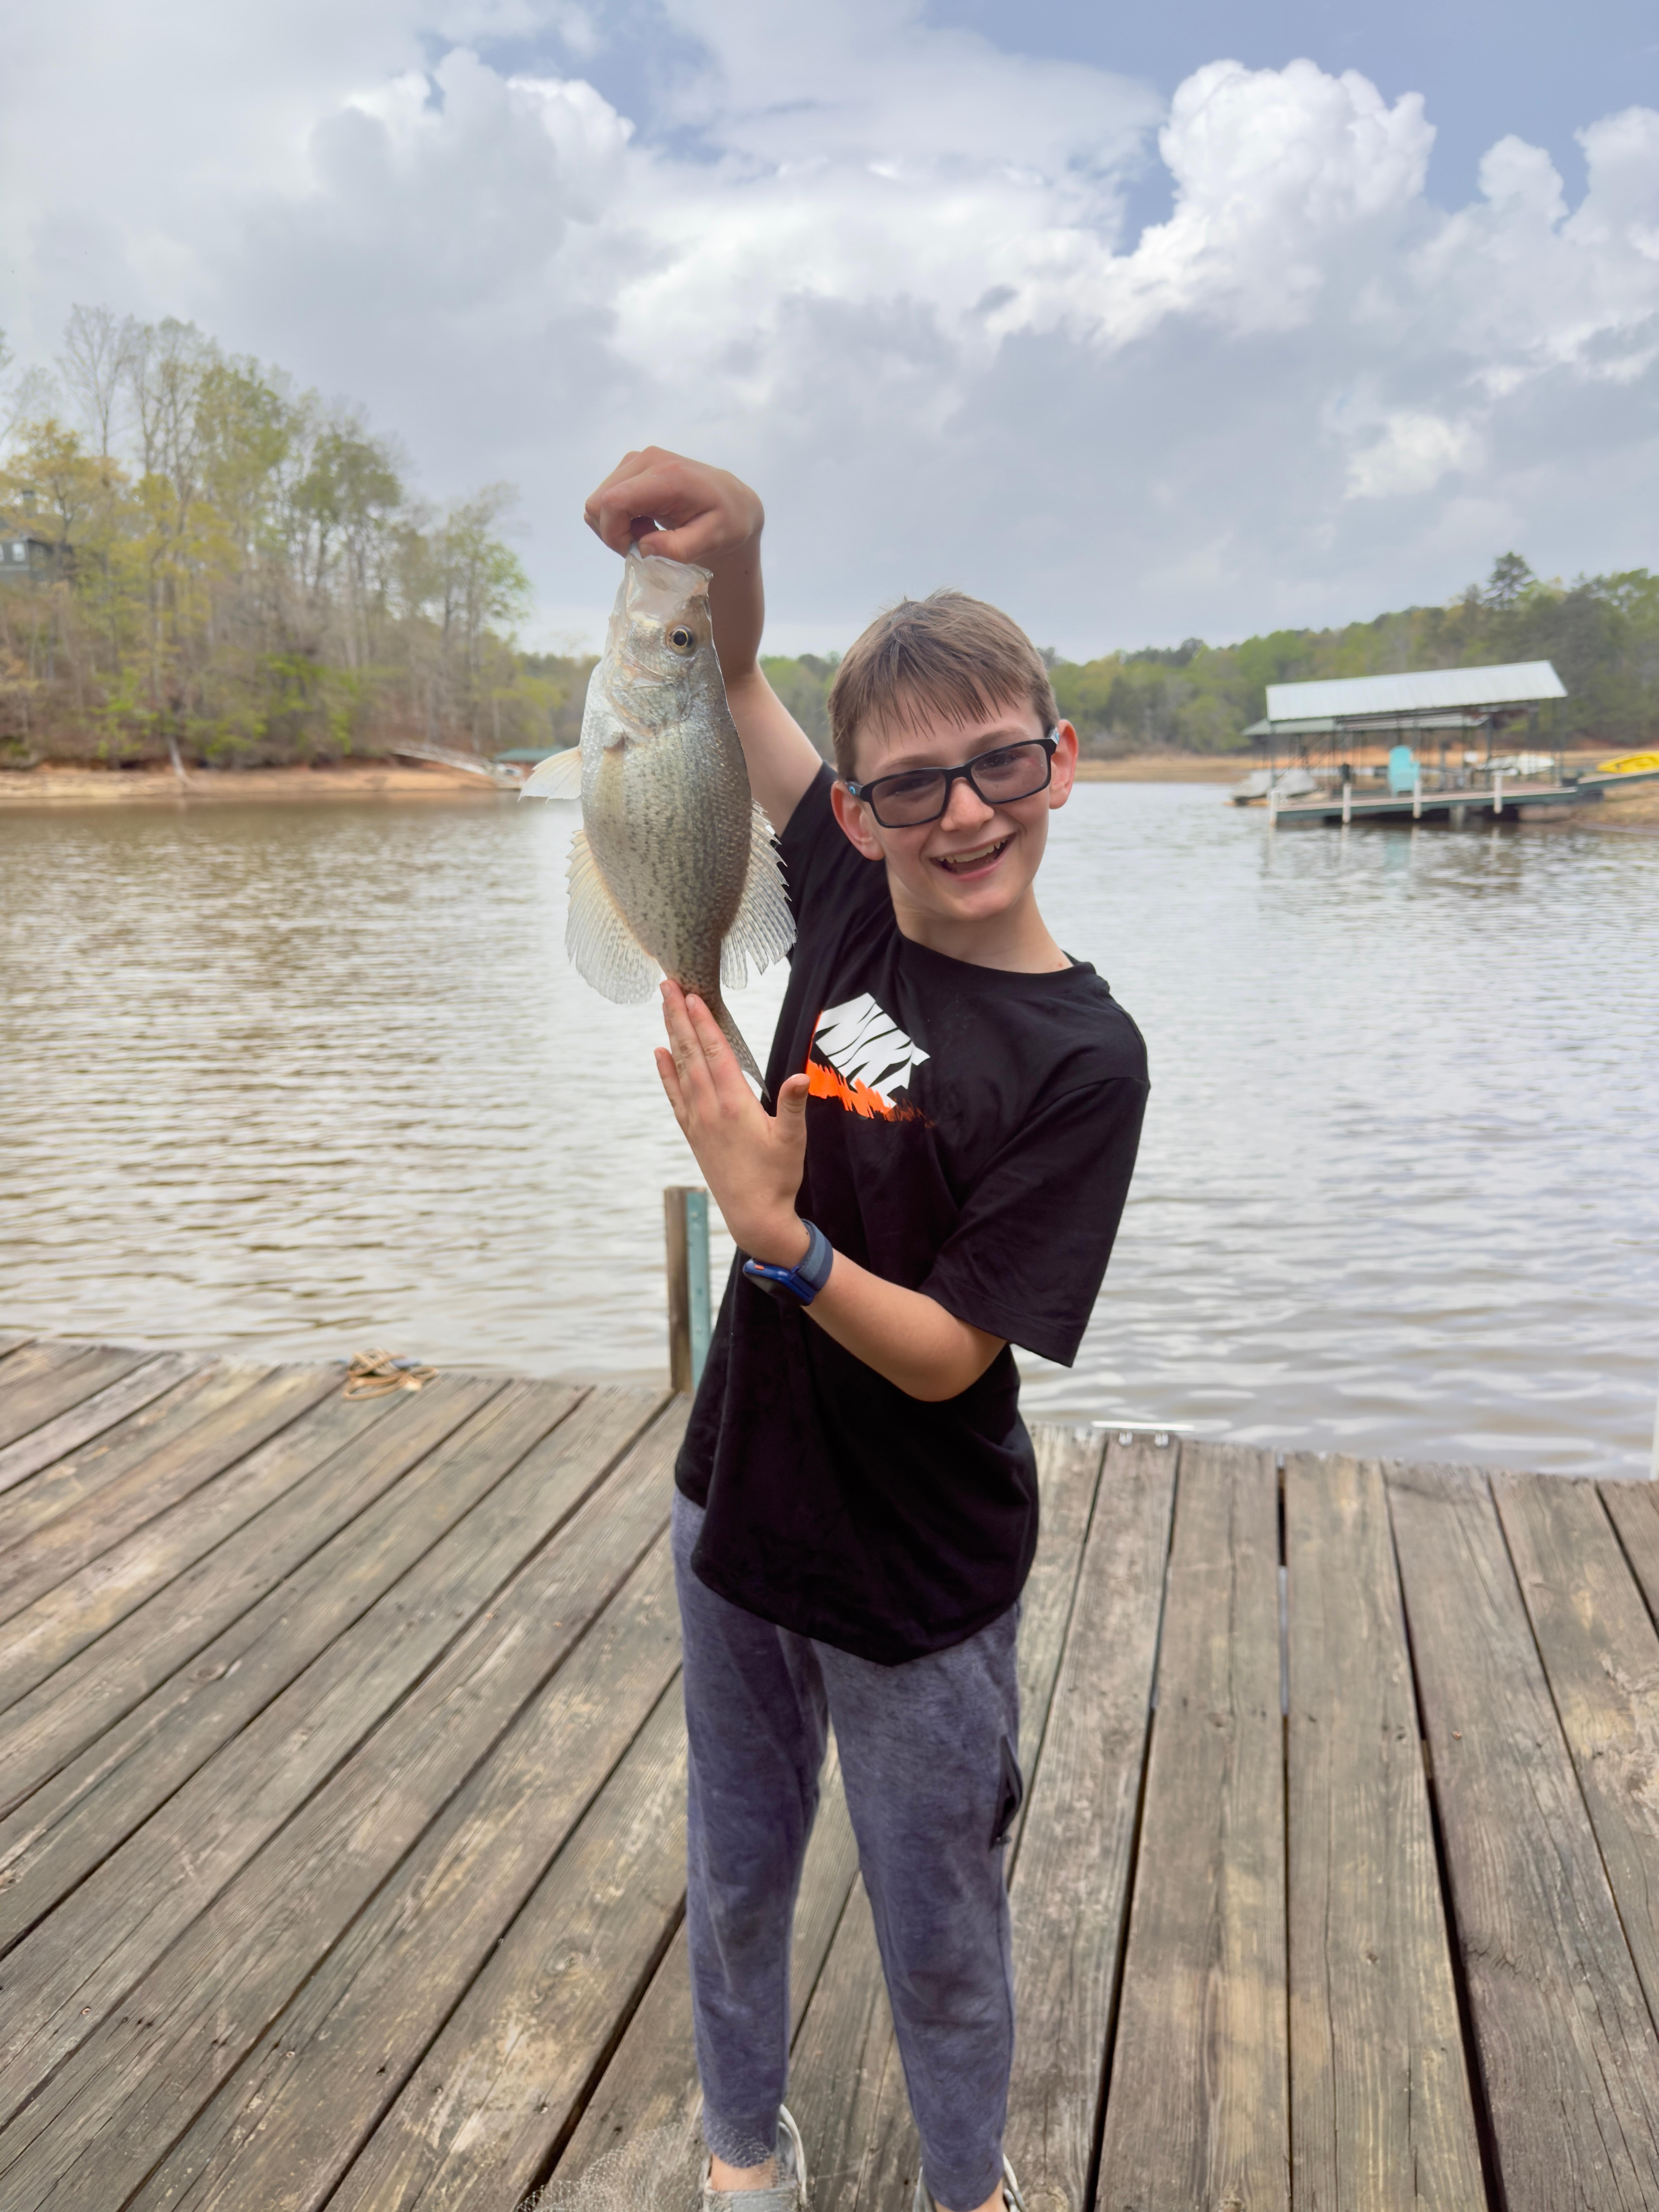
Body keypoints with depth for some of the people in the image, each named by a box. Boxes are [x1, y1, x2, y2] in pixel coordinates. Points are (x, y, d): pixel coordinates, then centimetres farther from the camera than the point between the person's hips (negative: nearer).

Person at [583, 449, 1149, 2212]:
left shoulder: (1082, 1060, -22)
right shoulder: (849, 898, -8)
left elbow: (945, 1356, -22)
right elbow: (733, 682, 4)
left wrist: (774, 1229, -35)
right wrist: (729, 537, -15)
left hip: (918, 1584, -4)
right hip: (736, 1512, 5)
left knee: (939, 1934, 19)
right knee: (736, 1875, 25)